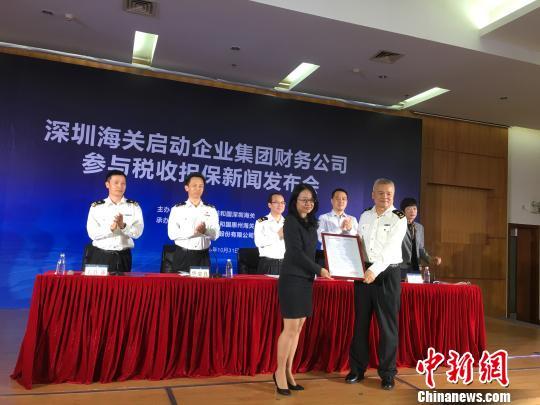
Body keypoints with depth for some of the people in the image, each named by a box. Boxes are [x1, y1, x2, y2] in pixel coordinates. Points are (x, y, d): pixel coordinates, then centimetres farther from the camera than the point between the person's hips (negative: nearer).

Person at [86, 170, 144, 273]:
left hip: (123, 257, 0)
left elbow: (137, 232, -7)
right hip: (99, 256, 0)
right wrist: (110, 228, -24)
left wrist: (123, 226, -25)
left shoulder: (134, 206, 3)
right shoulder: (96, 206, 3)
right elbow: (92, 233, -7)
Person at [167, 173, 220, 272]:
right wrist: (194, 231, -21)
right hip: (182, 256, -2)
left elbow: (215, 234, -1)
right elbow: (172, 234, -9)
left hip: (203, 256, 2)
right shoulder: (177, 209, 1)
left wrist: (205, 231, -23)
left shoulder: (211, 210, 7)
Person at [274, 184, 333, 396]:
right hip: (292, 279, -7)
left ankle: (288, 372, 18)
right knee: (290, 328, -4)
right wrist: (319, 269, -9)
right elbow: (297, 252, -14)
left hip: (306, 279, 7)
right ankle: (280, 373, 10)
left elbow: (309, 251, 13)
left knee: (298, 328, 9)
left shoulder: (311, 223, 13)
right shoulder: (291, 221, -9)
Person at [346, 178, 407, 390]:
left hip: (387, 273, -4)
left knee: (387, 324, 3)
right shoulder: (364, 216, 10)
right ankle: (357, 368, 24)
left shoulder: (399, 219, -5)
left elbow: (391, 248, -17)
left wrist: (375, 270, -30)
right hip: (363, 272, 4)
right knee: (360, 322, 11)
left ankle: (387, 373, 17)